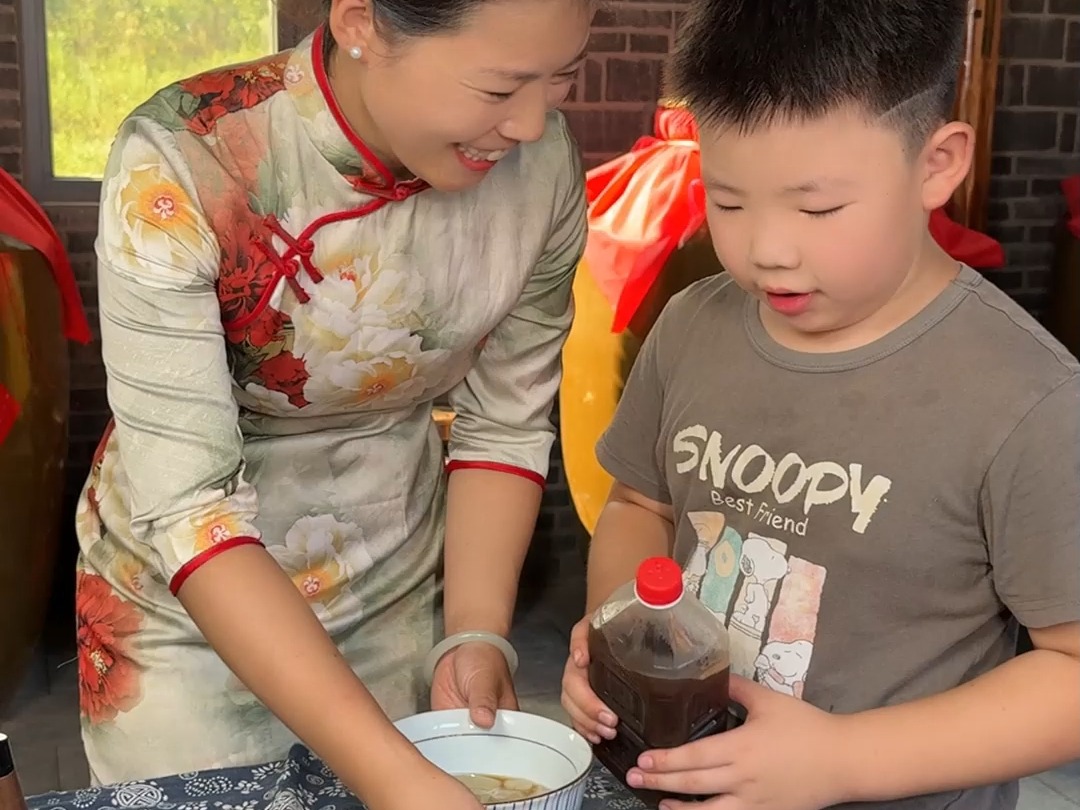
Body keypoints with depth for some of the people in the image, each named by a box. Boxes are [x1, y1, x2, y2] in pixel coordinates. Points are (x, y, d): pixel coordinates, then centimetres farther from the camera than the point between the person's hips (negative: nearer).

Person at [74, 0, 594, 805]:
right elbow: (188, 503, -30)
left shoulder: (543, 163, -16)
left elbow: (505, 422, -4)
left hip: (397, 595, 3)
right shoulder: (180, 167, -27)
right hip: (188, 601, -2)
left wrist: (478, 633, -16)